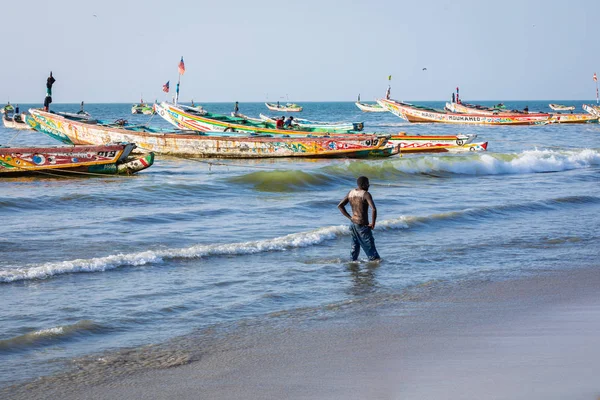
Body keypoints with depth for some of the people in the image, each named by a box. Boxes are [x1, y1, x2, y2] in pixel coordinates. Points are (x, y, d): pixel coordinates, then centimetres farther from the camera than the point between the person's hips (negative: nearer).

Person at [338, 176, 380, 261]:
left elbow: (340, 205, 11)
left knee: (355, 246, 19)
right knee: (370, 246, 0)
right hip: (363, 226, -7)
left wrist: (349, 217, 10)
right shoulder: (366, 194, -17)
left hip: (353, 224, 7)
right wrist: (373, 224, -17)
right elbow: (373, 209, -29)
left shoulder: (351, 193, 4)